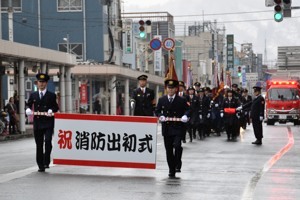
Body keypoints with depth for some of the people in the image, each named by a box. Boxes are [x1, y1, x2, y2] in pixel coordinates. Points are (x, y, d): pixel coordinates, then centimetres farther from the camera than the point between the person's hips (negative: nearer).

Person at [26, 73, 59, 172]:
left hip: (48, 123, -3)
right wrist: (28, 110, -2)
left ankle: (46, 162, -12)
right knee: (39, 145, 5)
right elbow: (28, 105, 21)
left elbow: (56, 108, 7)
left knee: (48, 141, -21)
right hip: (37, 123, 3)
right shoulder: (33, 95, 13)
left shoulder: (52, 95, 5)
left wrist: (51, 111, -14)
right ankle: (40, 165, 12)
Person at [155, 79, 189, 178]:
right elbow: (157, 111, 13)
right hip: (166, 128, 3)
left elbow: (187, 110, 6)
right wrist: (160, 116, -7)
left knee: (177, 145, -23)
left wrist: (185, 116, -14)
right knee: (169, 150, 6)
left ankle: (178, 165, -6)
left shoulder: (181, 100, 3)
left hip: (177, 128, -3)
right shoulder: (162, 100, 10)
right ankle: (171, 170, 15)